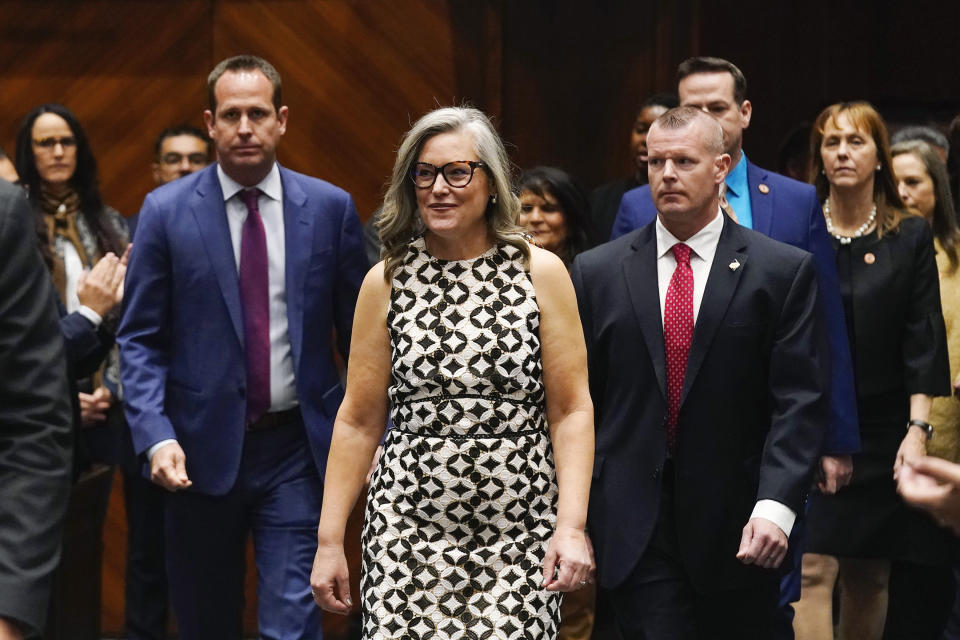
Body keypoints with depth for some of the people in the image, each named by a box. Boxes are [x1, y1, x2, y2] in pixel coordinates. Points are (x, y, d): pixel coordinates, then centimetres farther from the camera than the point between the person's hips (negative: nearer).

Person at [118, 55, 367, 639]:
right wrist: (157, 436, -14)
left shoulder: (330, 207, 1)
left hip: (296, 450, 0)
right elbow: (141, 339, -1)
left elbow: (358, 329, 6)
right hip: (203, 452, 1)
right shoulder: (166, 211, -1)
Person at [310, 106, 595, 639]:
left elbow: (571, 410, 0)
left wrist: (572, 525, -10)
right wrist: (329, 540, 3)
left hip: (519, 537, -1)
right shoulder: (387, 281, 5)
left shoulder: (540, 273, 2)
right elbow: (358, 420, 7)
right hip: (409, 534, 1)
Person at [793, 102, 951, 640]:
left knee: (870, 577, 7)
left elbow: (923, 338, 1)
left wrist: (918, 428, -8)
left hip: (881, 432, 2)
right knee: (813, 569, -11)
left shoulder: (911, 237, 5)